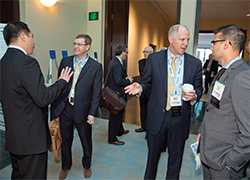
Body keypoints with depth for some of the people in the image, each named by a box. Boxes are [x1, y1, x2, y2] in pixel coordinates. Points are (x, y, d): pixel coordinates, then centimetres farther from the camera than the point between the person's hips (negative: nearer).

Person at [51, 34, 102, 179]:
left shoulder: (96, 66, -6)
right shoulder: (65, 61, 4)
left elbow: (97, 92, -7)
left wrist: (92, 113, -11)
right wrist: (55, 106, 3)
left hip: (82, 110, -2)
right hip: (64, 108, 3)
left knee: (86, 141, 15)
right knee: (66, 140, 18)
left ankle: (87, 166, 42)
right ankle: (66, 167, 43)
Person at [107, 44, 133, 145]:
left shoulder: (113, 62, 9)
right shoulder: (117, 64, -23)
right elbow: (119, 81, -28)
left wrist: (125, 78, 6)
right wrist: (128, 81, -13)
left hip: (114, 92, 11)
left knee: (119, 113, 25)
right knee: (116, 115, 2)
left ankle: (120, 130, 45)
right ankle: (112, 139, 16)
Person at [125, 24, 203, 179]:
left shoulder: (195, 63, -1)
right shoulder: (154, 58, -3)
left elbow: (199, 89, 7)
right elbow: (147, 83, 4)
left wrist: (194, 96, -15)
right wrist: (140, 88, -18)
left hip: (180, 118, 1)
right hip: (158, 116, 0)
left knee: (176, 157, 18)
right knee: (153, 154, 18)